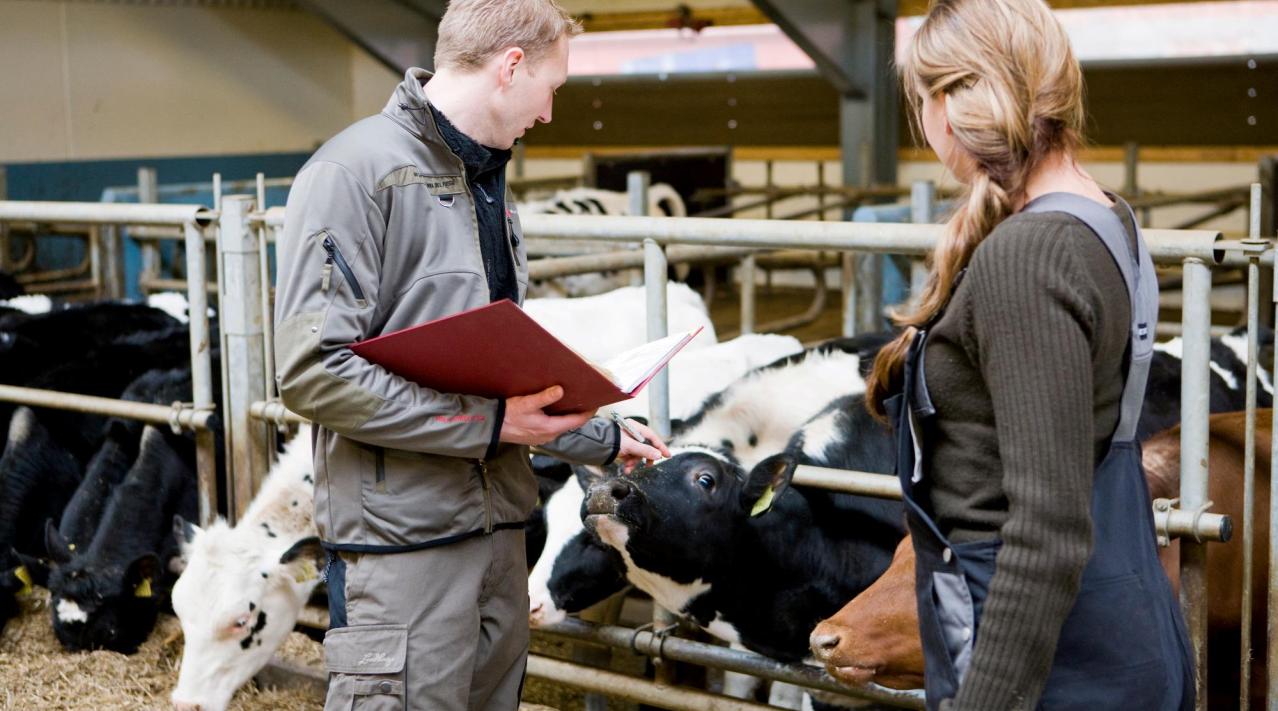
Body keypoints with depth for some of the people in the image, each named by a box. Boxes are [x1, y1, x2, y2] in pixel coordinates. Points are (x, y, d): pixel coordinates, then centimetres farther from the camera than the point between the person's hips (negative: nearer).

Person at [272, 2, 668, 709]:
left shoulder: (486, 182, 16)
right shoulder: (356, 169, -12)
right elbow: (312, 371, -20)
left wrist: (602, 438, 26)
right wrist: (488, 425, -18)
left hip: (498, 531, 8)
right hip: (401, 543, -8)